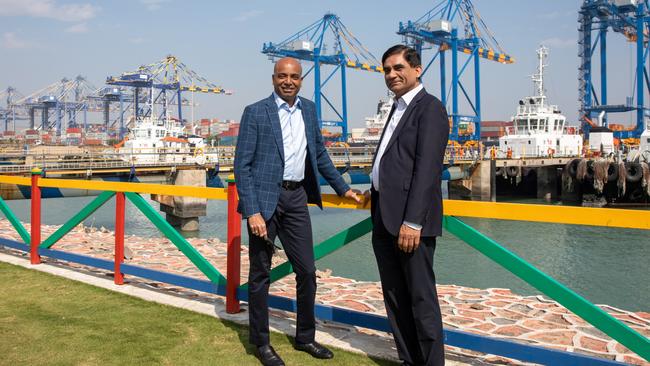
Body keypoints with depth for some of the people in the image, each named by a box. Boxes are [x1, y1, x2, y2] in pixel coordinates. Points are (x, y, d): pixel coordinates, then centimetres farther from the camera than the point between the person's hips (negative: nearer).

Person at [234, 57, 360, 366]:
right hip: (265, 198, -5)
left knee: (307, 271, 9)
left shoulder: (309, 110, 10)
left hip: (297, 198, 5)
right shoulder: (255, 112, -6)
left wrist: (342, 187, 18)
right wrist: (252, 211, -18)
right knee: (260, 273, 6)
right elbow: (242, 165, -10)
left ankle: (305, 337, 27)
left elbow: (319, 153, 21)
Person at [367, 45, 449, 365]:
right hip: (384, 220, 9)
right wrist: (377, 213, 17)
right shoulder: (398, 109, 19)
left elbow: (427, 169, -17)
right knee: (394, 297, 14)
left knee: (420, 297, 0)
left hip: (410, 219, -9)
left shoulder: (430, 108, -8)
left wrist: (412, 222, -22)